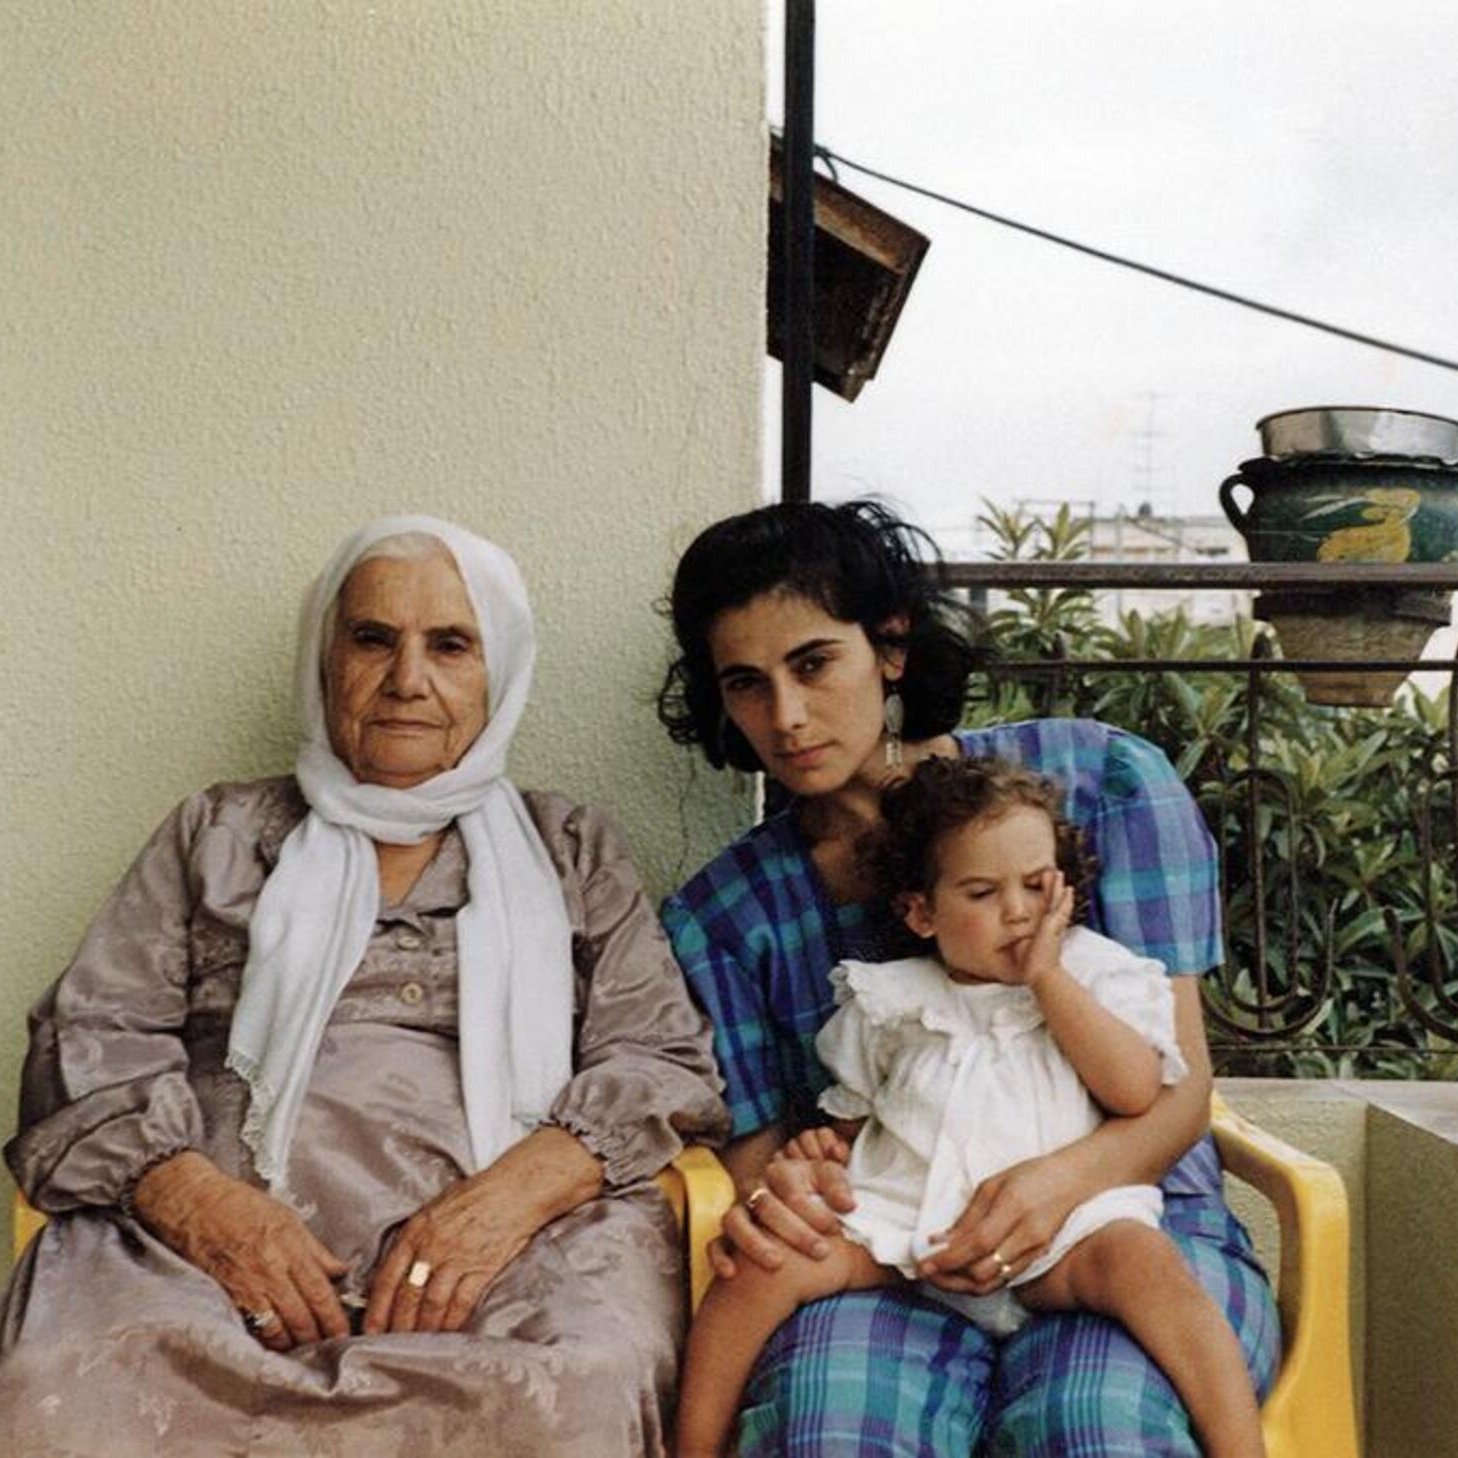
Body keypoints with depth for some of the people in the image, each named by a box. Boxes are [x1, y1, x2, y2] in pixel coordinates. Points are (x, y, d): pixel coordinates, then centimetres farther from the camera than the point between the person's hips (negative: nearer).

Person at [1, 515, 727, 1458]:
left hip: (509, 1240, 0)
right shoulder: (218, 837, 20)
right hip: (221, 1229, 1)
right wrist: (203, 1201, -12)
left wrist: (508, 1195, -13)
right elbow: (91, 1041, 10)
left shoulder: (569, 852, 18)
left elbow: (666, 1061, 8)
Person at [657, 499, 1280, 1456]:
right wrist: (768, 1194, -18)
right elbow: (758, 1139, 9)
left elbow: (1180, 1083, -2)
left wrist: (1065, 1180, -24)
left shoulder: (1098, 779, 1)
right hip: (886, 1259, 1)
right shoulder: (722, 916, 8)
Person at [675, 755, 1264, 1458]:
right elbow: (851, 1117, 21)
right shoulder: (887, 1002, 13)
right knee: (768, 1259, -20)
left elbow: (1137, 1092, -5)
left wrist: (1049, 979, -7)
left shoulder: (1094, 974, 10)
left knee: (1141, 1258, -33)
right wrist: (824, 1149, -3)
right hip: (901, 1224, 2)